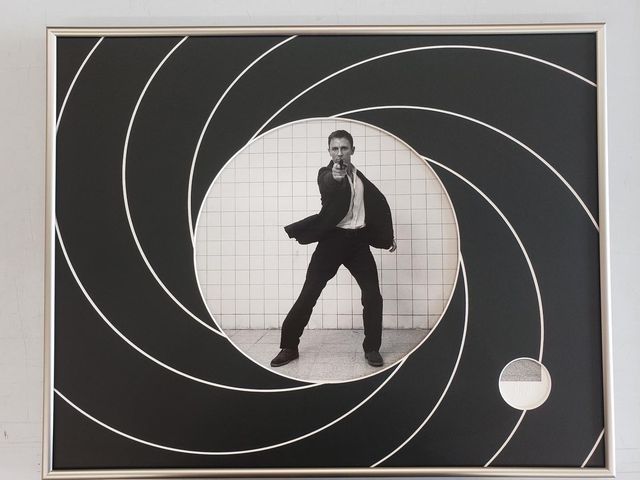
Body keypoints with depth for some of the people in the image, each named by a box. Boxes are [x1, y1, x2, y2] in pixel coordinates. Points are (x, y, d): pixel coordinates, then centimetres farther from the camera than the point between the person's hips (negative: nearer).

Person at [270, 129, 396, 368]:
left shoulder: (358, 176, 14)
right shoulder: (325, 174, 0)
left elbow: (378, 204, 23)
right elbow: (327, 187, -25)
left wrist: (387, 238, 20)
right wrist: (335, 177, -49)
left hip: (357, 241, 4)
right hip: (333, 239, -3)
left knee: (373, 296, -2)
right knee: (308, 294, -5)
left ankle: (372, 348, 14)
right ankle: (289, 347, 8)